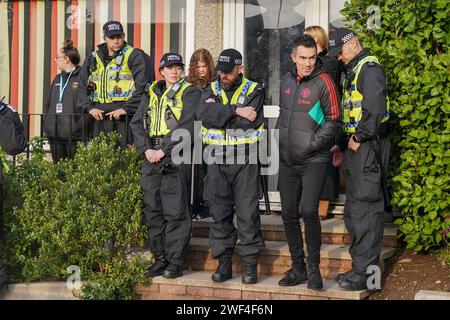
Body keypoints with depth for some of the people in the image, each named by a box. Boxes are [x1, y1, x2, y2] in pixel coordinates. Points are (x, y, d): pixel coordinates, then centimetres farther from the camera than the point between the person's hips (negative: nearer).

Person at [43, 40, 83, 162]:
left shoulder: (81, 78, -7)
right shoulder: (57, 79, 18)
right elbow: (48, 103, 22)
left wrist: (79, 127, -16)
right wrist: (46, 124, 11)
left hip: (73, 134, -7)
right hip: (54, 134, 7)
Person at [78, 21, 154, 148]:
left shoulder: (135, 56, 2)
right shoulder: (93, 59, 17)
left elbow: (142, 87, -7)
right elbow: (83, 87, 15)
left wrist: (126, 108, -14)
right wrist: (89, 107, -1)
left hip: (124, 115, -5)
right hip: (99, 115, 5)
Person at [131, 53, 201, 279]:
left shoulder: (189, 93, 3)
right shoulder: (151, 93, 18)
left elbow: (185, 126, -9)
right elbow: (137, 123, 12)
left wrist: (163, 150, -14)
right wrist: (146, 149, -4)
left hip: (176, 158, -5)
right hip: (151, 158, 5)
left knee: (175, 212, -6)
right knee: (152, 210, 6)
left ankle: (175, 262, 0)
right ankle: (160, 258, 15)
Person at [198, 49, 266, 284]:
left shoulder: (254, 91, 2)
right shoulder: (210, 91, 12)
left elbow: (251, 122, -15)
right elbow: (205, 115, -9)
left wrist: (219, 113, -9)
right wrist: (236, 111, -16)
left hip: (245, 160, -3)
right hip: (217, 160, 3)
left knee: (248, 213, -3)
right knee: (220, 213, 5)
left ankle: (250, 264, 4)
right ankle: (224, 263, 13)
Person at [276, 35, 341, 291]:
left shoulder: (323, 82, -10)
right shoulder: (287, 81, 10)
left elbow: (334, 121, -10)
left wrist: (313, 143, -14)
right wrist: (278, 139, 13)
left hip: (314, 160, -6)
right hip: (287, 161, 6)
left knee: (309, 210, -17)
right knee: (289, 214, 9)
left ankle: (314, 268, 0)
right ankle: (298, 267, 22)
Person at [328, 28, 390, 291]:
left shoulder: (369, 67, -11)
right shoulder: (353, 70, 20)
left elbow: (374, 108, -22)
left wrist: (358, 137, -16)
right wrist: (343, 143, 16)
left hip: (366, 146, -11)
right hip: (354, 146, 11)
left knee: (365, 209, -8)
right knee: (354, 210, 14)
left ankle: (365, 272, -4)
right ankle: (360, 266, 22)